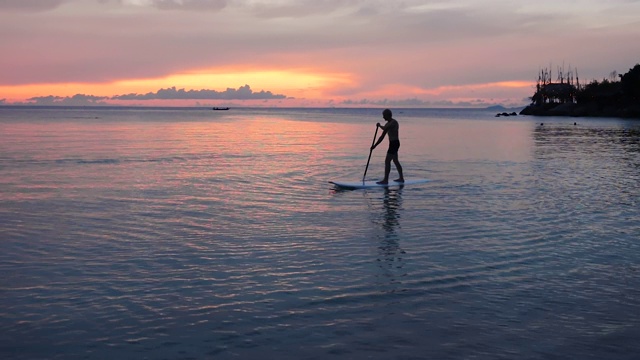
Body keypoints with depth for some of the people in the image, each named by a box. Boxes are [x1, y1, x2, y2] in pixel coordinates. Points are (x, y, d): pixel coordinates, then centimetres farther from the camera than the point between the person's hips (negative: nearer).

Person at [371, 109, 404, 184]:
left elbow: (385, 128, -29)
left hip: (394, 143, -10)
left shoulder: (394, 122, -15)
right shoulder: (388, 124, 14)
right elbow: (382, 136, 20)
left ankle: (385, 180, -7)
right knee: (395, 161, 16)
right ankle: (401, 178, 24)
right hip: (393, 144, 10)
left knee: (387, 161, -9)